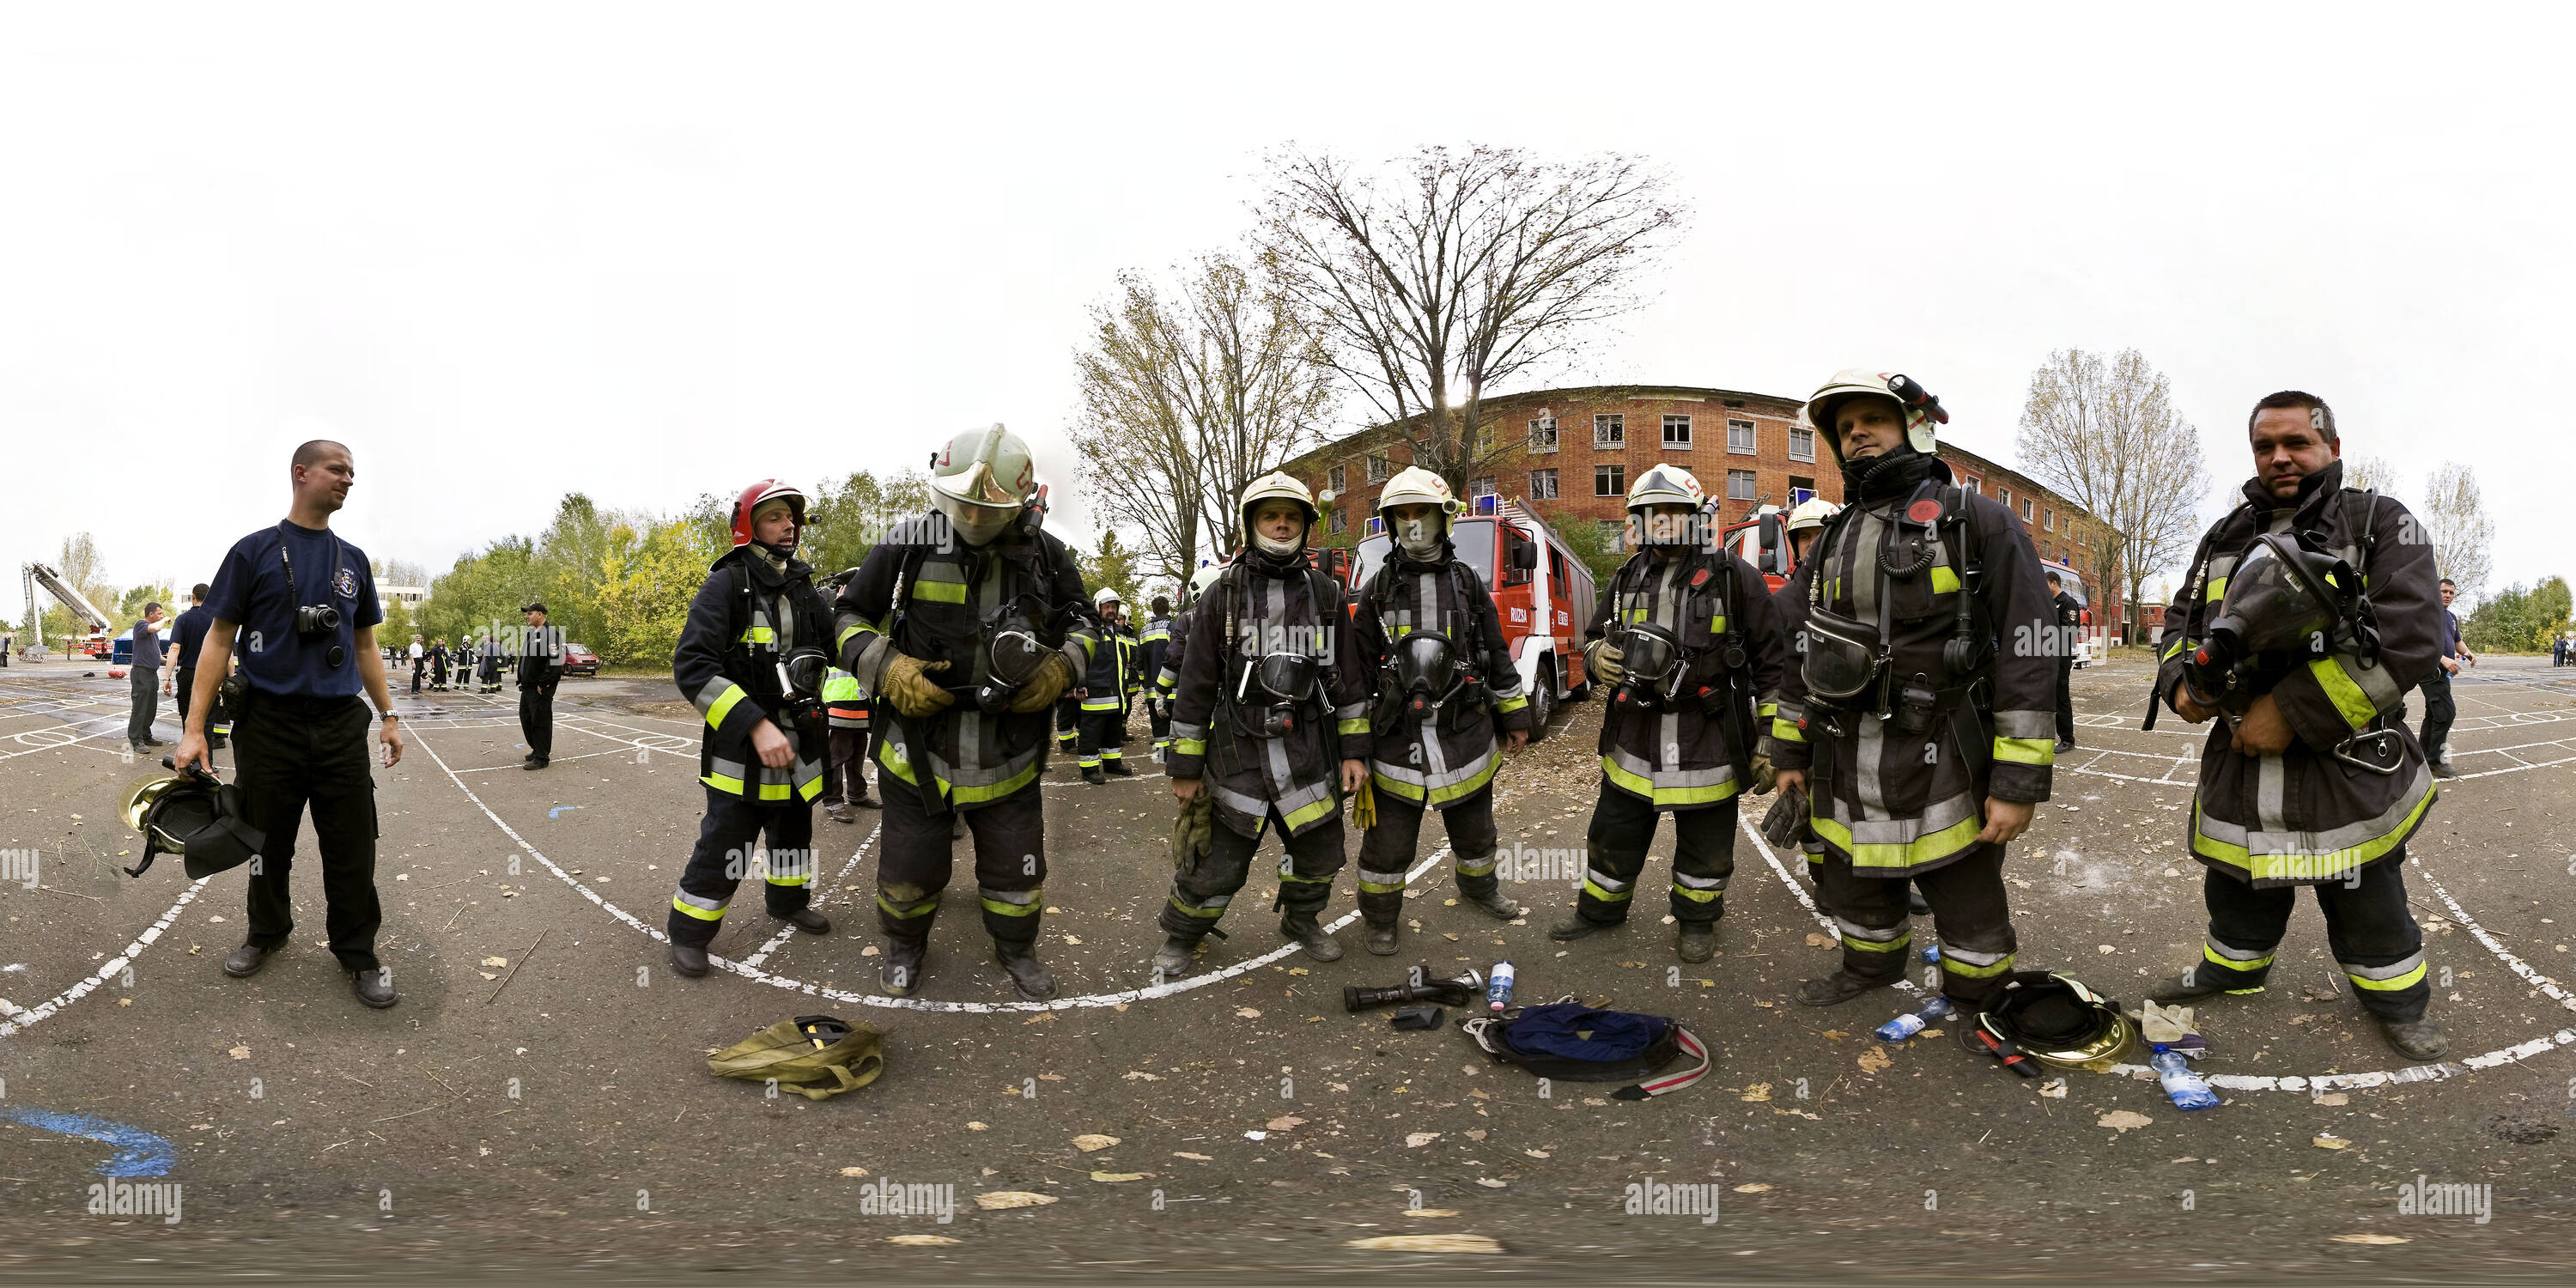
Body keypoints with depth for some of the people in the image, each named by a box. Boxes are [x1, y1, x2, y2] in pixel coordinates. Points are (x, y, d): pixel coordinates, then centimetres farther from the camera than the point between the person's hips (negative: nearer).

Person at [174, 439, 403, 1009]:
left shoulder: (353, 561, 12)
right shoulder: (254, 551, 0)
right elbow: (218, 639, -1)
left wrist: (388, 715, 14)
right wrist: (195, 728, -7)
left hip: (341, 725, 3)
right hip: (269, 722, -2)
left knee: (351, 847, 1)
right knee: (269, 841, 8)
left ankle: (357, 953, 11)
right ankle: (268, 932, 29)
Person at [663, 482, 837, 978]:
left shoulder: (803, 587, 8)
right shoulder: (726, 585, -14)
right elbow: (692, 665, -23)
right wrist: (755, 725, -29)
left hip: (799, 744, 7)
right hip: (742, 746, -7)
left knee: (794, 828, 22)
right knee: (725, 842, -5)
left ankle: (787, 900, 45)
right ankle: (689, 930, 13)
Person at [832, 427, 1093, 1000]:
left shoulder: (1046, 555, -5)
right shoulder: (908, 546, -11)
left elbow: (1083, 624, 11)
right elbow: (849, 616, 0)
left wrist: (1062, 667, -10)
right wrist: (885, 668, -18)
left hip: (1009, 759, 1)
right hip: (919, 752, -1)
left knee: (1017, 869, 14)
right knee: (910, 868, 13)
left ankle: (1016, 948, 43)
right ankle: (906, 946, 44)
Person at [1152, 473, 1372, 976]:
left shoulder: (1327, 595, 5)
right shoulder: (1222, 595, -3)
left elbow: (1350, 678, 9)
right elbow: (1195, 687, -1)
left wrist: (1354, 751, 4)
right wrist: (1185, 768, -2)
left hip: (1309, 756, 3)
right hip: (1239, 755, -3)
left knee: (1319, 853, 13)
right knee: (1217, 865, 1)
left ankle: (1300, 920, 40)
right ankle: (1180, 936, 25)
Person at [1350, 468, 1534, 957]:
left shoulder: (1467, 582, 3)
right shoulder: (1378, 588, 0)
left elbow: (1497, 654, 8)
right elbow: (1359, 665, 2)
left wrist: (1514, 717, 9)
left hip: (1464, 730, 2)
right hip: (1397, 737, -2)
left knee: (1474, 826, 18)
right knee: (1388, 838, 4)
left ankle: (1479, 888, 43)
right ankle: (1380, 916, 21)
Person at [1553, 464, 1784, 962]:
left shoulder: (1735, 578, -6)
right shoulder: (1628, 579, 8)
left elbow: (1772, 664, -4)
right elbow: (1594, 636, 22)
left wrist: (1770, 745, -6)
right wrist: (1598, 655, -5)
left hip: (1707, 748, -4)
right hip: (1634, 741, 4)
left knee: (1705, 847, 11)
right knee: (1614, 833, 15)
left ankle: (1696, 920, 32)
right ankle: (1600, 908, 35)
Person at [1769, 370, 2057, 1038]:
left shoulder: (1979, 523, -8)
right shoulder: (1834, 540, 12)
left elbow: (2028, 655, -12)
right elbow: (1799, 652, 19)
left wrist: (2019, 782, -16)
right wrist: (1788, 751, 16)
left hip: (1938, 767, -5)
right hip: (1845, 767, 6)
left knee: (1965, 892, 7)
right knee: (1856, 879, 20)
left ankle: (1978, 997, 29)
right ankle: (1871, 966, 45)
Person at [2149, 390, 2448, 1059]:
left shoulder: (2381, 525, -8)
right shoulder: (2227, 538, 9)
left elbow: (2413, 637, -20)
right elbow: (2183, 620, 19)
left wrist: (2294, 710, -24)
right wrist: (2181, 680, -6)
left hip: (2346, 766, -4)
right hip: (2240, 755, 5)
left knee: (2366, 900, 10)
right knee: (2238, 889, 20)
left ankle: (2396, 997, 31)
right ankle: (2232, 967, 42)